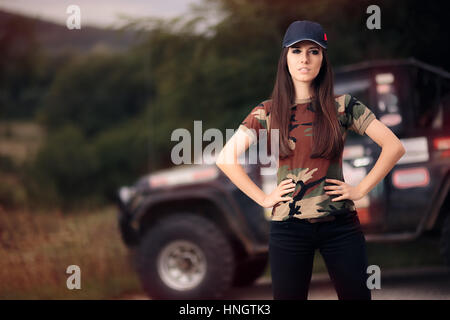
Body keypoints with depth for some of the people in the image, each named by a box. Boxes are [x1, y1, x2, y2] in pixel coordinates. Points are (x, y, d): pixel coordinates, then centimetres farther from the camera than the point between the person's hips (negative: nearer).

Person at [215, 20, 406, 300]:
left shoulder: (343, 106, 1)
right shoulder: (267, 112, 3)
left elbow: (394, 146, -1)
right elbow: (225, 158, 1)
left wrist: (361, 190, -5)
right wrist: (263, 198, -4)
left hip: (341, 224, 0)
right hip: (288, 227, 0)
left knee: (357, 295, 3)